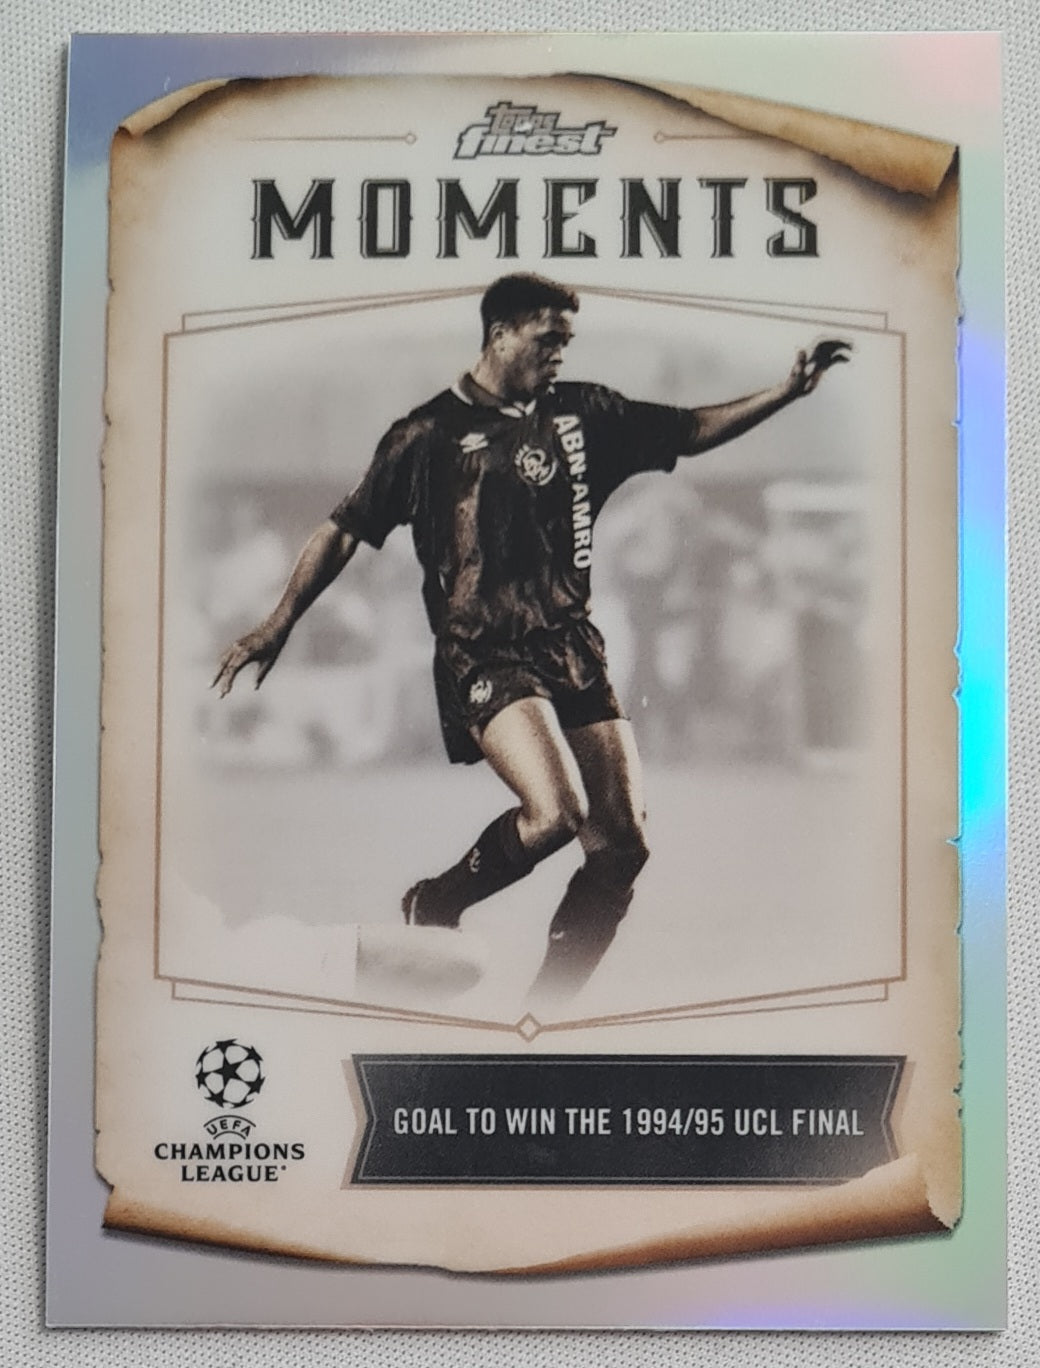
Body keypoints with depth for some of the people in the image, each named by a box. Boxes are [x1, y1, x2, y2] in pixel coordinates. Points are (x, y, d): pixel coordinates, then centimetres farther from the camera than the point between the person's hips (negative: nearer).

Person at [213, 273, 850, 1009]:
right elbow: (346, 528, 4)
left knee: (624, 844, -2)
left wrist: (786, 392, 10)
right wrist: (280, 622, 0)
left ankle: (546, 1010, 13)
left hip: (573, 646, 6)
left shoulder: (584, 413, 12)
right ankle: (432, 908, 2)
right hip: (484, 652, -5)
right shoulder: (430, 434, 1)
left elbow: (691, 430, 19)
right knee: (556, 812, -26)